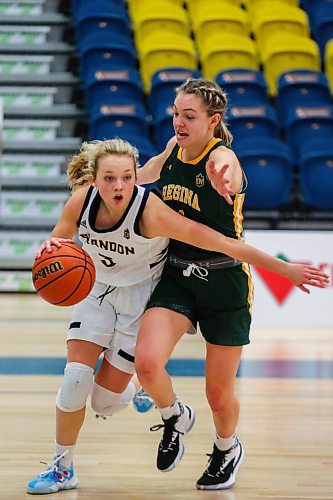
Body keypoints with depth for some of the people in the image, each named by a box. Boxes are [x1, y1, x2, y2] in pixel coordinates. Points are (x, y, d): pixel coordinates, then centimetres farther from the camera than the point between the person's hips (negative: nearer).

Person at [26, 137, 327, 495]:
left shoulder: (151, 212, -33)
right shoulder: (82, 201, -20)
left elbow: (223, 243, -31)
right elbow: (52, 247, -6)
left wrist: (287, 270, -29)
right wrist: (48, 251, -33)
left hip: (140, 297, -3)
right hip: (97, 290, 3)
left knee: (105, 402, -5)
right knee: (75, 379, -11)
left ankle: (142, 388, 32)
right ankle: (62, 469, 10)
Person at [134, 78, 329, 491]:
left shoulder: (221, 157, -18)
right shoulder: (174, 149, 1)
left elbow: (224, 171, -39)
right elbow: (144, 174, 22)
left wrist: (222, 179, -54)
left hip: (224, 284, -4)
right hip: (176, 275, 4)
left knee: (219, 394, 6)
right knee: (147, 362, -22)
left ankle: (227, 449, 41)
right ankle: (175, 418, 13)